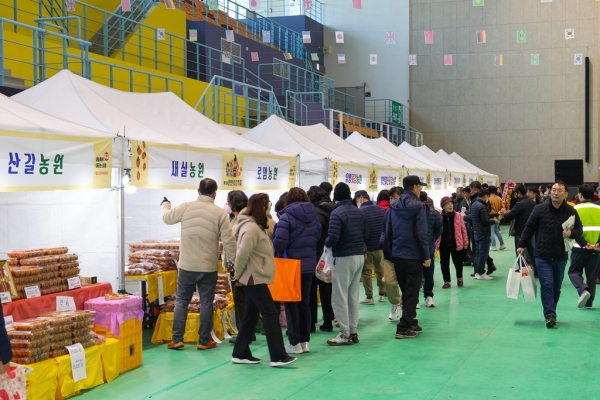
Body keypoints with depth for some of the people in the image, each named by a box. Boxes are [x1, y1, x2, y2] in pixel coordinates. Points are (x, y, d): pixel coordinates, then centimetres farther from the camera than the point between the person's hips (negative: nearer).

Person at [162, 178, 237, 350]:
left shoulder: (186, 207, -4)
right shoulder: (220, 213, -7)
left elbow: (167, 218, 13)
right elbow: (228, 240, -8)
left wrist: (165, 204, 34)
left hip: (187, 265, 1)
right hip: (209, 267, -1)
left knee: (182, 301, 11)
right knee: (206, 303, 7)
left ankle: (177, 339, 10)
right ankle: (204, 340, 12)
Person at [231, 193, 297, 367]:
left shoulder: (256, 226, 15)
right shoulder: (252, 228, -19)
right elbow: (242, 254, -23)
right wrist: (238, 276, -12)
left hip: (255, 278, 11)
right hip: (254, 278, -11)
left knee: (251, 315, 12)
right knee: (271, 314, -9)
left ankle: (240, 354, 18)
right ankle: (278, 357, -9)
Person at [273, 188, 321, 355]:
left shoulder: (287, 215, -13)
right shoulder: (313, 215, 5)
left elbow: (279, 241, -19)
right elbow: (317, 236, 12)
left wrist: (278, 253, -1)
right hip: (309, 265, 5)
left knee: (291, 303, 3)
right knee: (305, 302, 14)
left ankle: (295, 343, 4)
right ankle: (305, 341, 16)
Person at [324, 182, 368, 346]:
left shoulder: (337, 213, -14)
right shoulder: (359, 212, 8)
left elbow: (333, 238, -22)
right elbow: (366, 236, 9)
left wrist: (327, 244, -2)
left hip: (344, 258, -7)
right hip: (360, 256, 8)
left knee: (339, 297, 0)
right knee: (353, 296, 14)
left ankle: (345, 334, 1)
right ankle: (353, 332, 18)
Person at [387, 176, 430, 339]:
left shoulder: (394, 206, 7)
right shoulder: (417, 206, -12)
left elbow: (389, 231, 8)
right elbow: (421, 233, -16)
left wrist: (391, 250, 15)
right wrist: (426, 256, -11)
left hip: (397, 255, 6)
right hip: (414, 255, -6)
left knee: (405, 291, 17)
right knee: (412, 292, -1)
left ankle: (410, 323, 23)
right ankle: (404, 328, -5)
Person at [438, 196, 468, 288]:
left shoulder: (458, 215, -2)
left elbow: (463, 229, 3)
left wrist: (465, 242, 4)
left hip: (456, 243, 1)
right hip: (444, 244, 0)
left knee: (458, 262, 12)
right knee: (444, 263, 5)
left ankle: (459, 278, 35)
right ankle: (447, 281, 18)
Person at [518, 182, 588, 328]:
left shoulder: (571, 212, -3)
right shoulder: (540, 209, -6)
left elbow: (579, 229, 5)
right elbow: (529, 228, 1)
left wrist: (571, 233, -17)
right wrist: (521, 245, 2)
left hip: (560, 257, 2)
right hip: (543, 256, -2)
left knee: (556, 288, 11)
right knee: (547, 285, -9)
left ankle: (551, 313, 24)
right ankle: (550, 315, -10)